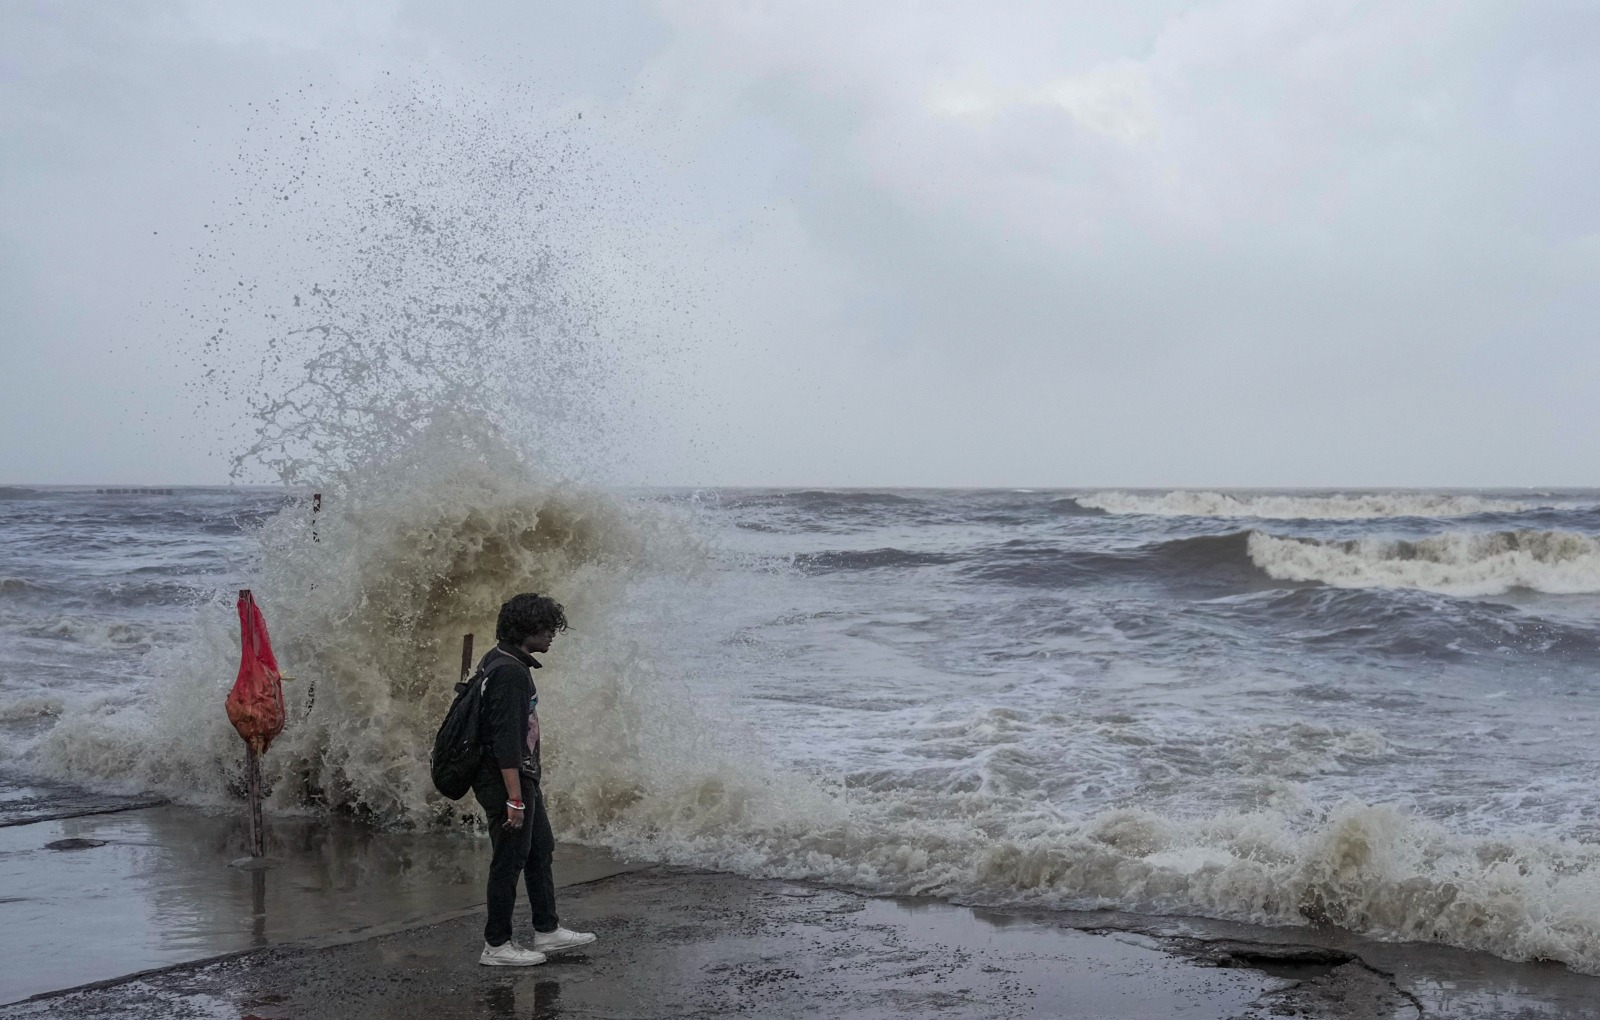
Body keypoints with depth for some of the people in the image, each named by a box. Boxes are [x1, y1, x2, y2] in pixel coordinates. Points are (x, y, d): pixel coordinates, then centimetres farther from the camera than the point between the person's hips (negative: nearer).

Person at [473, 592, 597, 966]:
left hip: (524, 778, 10)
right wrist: (514, 799, -25)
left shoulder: (502, 661, 10)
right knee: (510, 860, 0)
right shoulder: (510, 672, -23)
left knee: (540, 850, 18)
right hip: (507, 780, -10)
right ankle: (496, 946, 10)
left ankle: (547, 930, 27)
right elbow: (506, 739, -26)